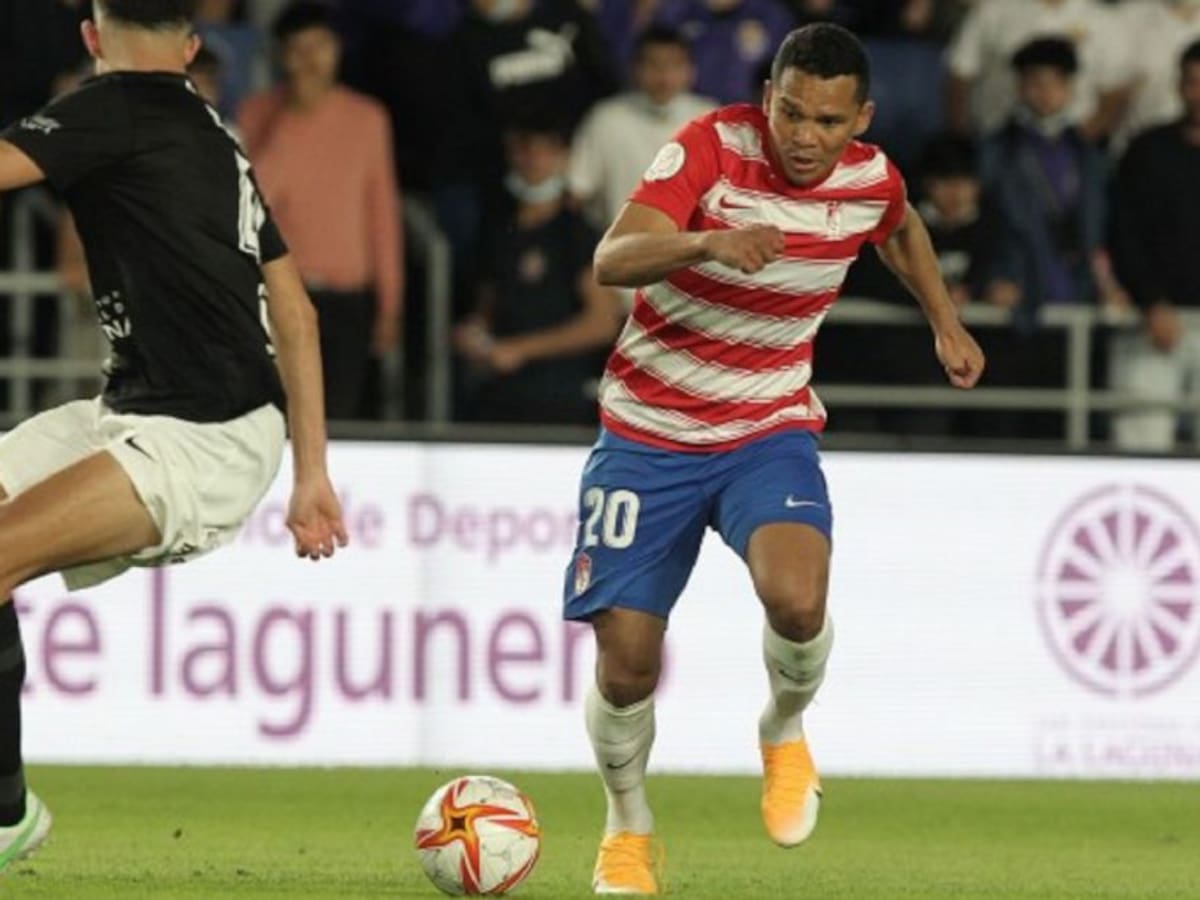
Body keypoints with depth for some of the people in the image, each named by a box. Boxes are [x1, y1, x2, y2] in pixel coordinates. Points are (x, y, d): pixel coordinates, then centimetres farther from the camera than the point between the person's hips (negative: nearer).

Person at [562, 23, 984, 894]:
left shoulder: (872, 178, -6)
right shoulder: (712, 147, -19)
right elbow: (613, 260, -34)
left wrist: (946, 323, 18)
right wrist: (708, 242, -50)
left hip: (770, 433, 2)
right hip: (649, 434, -1)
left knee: (796, 598, -29)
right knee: (626, 662, -4)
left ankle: (785, 733, 5)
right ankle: (628, 826, 26)